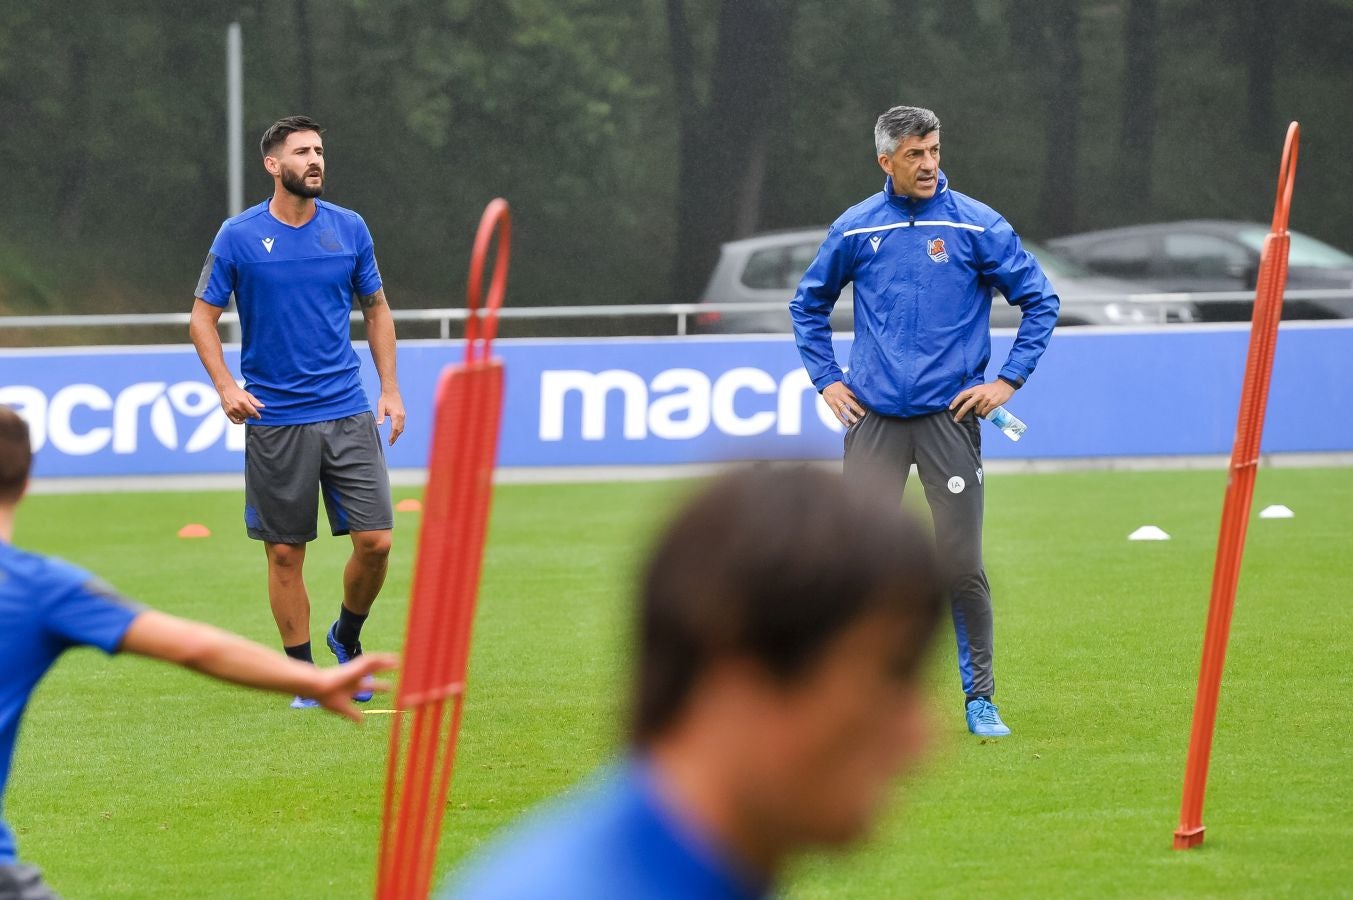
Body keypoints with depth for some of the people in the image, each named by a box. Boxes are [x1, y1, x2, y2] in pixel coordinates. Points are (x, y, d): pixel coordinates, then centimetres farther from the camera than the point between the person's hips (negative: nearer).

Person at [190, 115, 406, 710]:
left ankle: (347, 637, 21)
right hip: (274, 419, -2)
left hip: (348, 413, 2)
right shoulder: (239, 236, -3)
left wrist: (390, 388, 8)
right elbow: (203, 318, 2)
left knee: (375, 540, -5)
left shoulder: (349, 229, 5)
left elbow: (376, 309, 15)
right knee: (285, 553, 1)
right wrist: (225, 386, -12)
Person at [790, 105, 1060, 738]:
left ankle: (980, 698, 7)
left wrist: (1008, 380, -1)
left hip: (950, 418, -2)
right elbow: (808, 303, 21)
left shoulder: (976, 225, 0)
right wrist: (826, 378, 12)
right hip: (873, 419, 2)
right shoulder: (855, 230, 6)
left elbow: (1040, 301, 5)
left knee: (962, 563, -4)